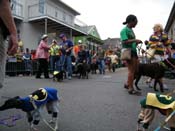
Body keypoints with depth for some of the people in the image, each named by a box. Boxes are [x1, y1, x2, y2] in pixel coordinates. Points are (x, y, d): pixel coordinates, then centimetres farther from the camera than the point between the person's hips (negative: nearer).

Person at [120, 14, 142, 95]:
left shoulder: (131, 30, 19)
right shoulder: (124, 30, -7)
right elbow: (124, 41, -19)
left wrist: (137, 42, 7)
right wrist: (135, 40, -19)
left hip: (134, 51, 9)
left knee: (136, 69, 13)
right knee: (131, 70, -8)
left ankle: (128, 84, 26)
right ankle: (131, 89, 0)